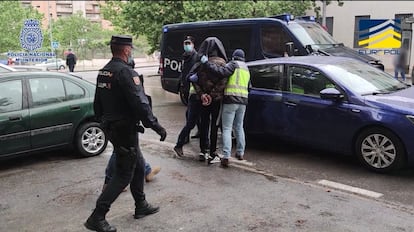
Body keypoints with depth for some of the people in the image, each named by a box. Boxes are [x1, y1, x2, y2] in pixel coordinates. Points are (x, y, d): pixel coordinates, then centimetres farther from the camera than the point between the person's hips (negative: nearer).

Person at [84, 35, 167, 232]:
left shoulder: (103, 71, 10)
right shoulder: (125, 72, -19)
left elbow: (97, 104, 17)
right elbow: (140, 104, -25)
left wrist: (104, 123, 27)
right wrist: (156, 126, -19)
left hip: (111, 127, 10)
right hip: (125, 129, -10)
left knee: (138, 165, 20)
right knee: (124, 175, -1)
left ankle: (141, 206, 31)